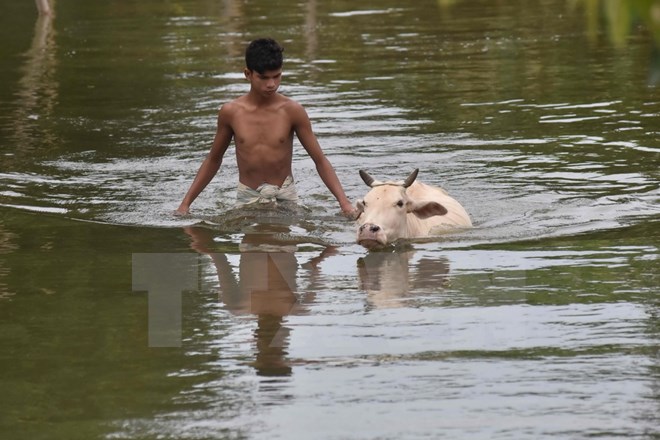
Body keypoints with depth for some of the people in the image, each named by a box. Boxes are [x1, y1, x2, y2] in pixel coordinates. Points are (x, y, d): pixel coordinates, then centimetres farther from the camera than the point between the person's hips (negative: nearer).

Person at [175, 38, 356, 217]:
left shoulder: (292, 111, -5)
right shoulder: (231, 113, -1)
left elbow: (320, 160, 0)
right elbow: (213, 160, 13)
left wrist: (344, 202, -12)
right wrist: (186, 203, 9)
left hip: (285, 196, 0)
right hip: (247, 198, 0)